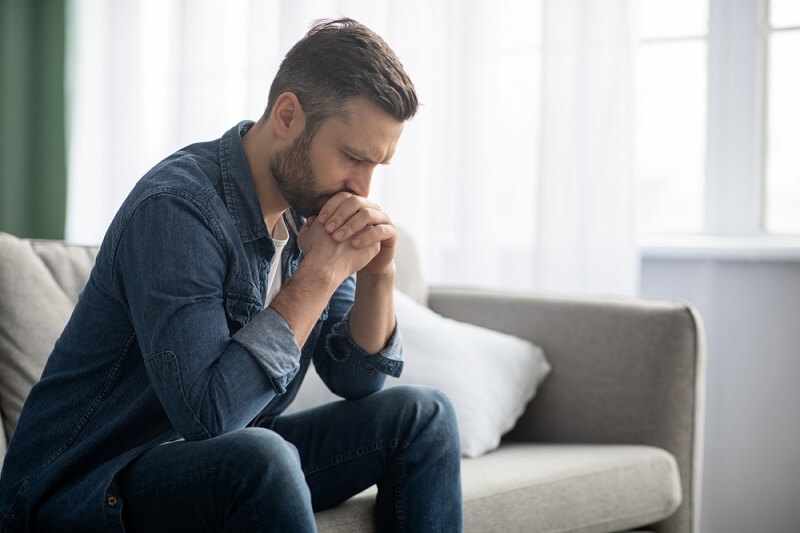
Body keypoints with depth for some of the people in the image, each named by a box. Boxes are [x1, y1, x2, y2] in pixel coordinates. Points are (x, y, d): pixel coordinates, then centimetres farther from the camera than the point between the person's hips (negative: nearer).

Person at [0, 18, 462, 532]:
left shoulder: (308, 203, 2)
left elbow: (357, 379, 7)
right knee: (260, 458, -37)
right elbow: (209, 412, -32)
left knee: (423, 415, -2)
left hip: (227, 468, 8)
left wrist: (377, 274, -12)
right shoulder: (176, 207, -23)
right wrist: (320, 273, -26)